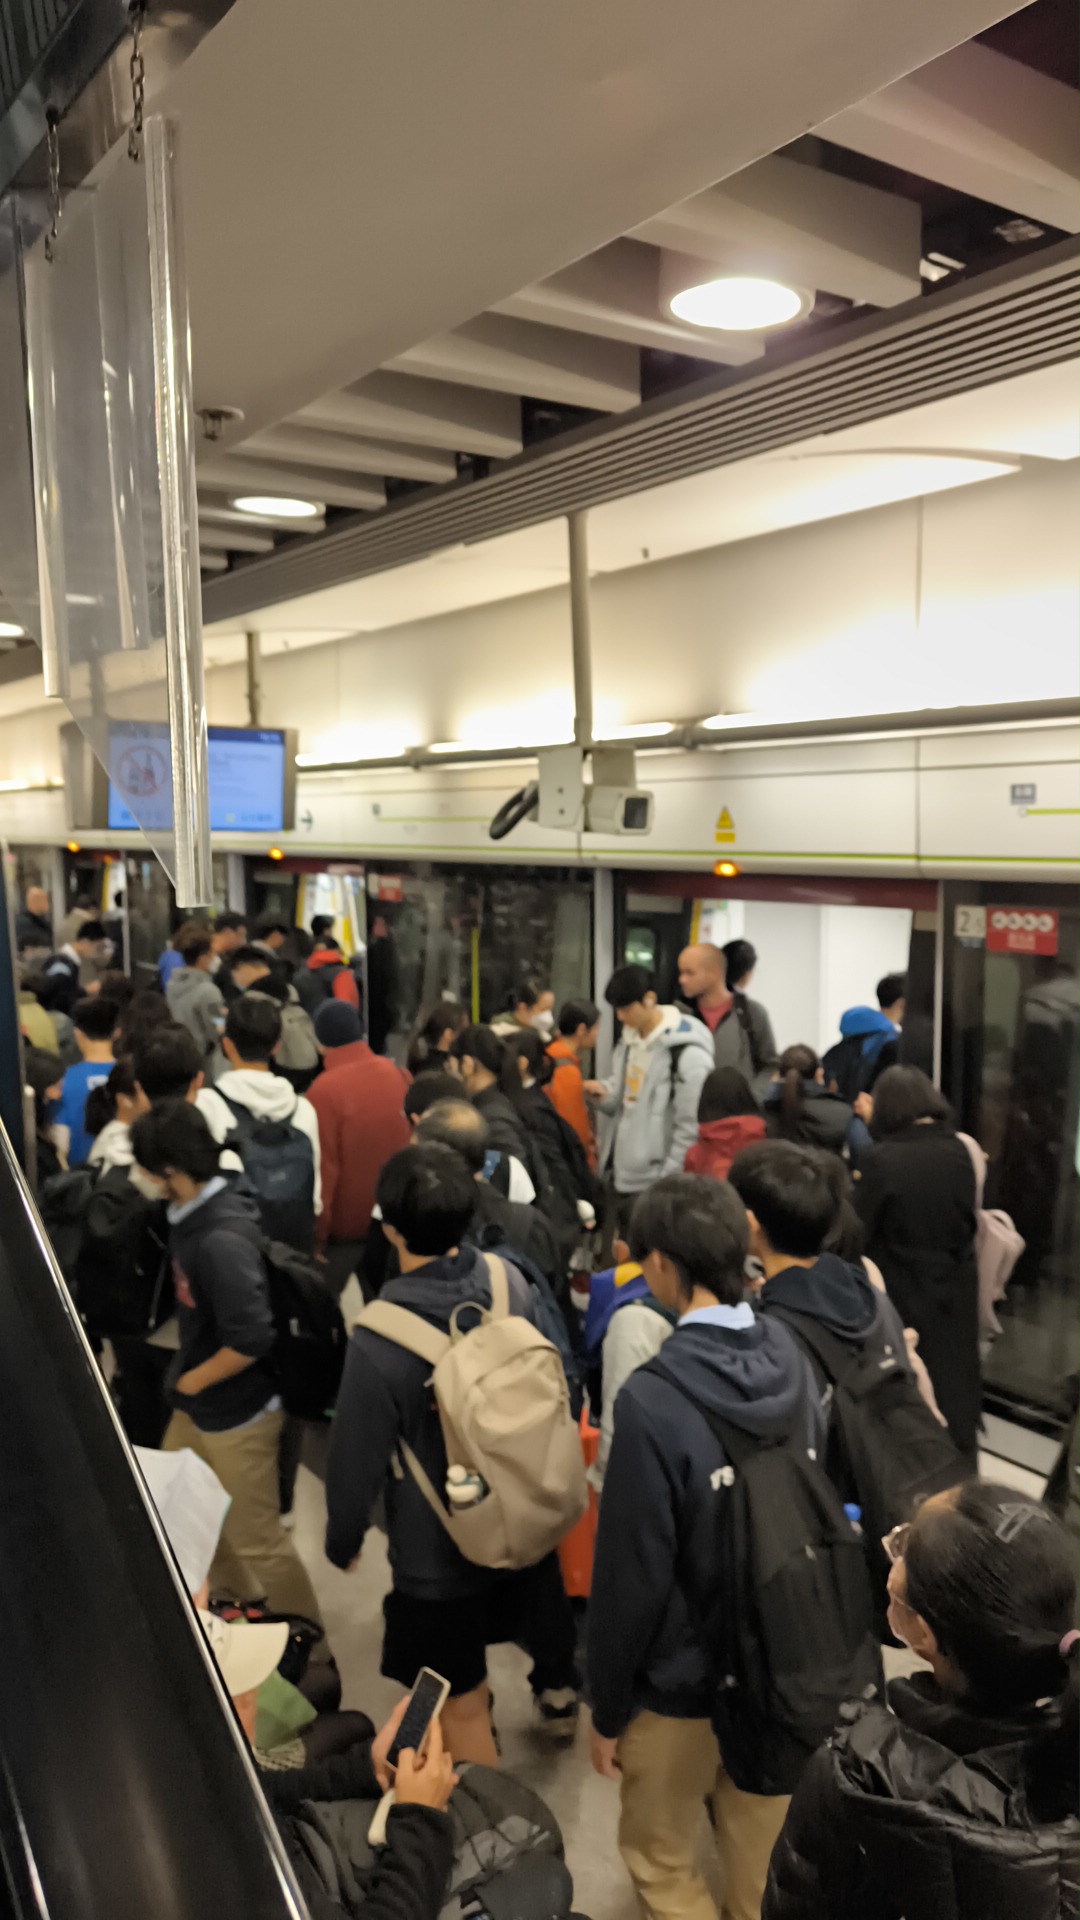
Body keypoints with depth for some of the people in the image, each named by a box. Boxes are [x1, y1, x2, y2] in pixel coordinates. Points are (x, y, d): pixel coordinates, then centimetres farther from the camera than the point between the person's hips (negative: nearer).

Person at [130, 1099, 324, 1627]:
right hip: (196, 1406, 9)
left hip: (237, 1414, -9)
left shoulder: (221, 1240, -31)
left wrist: (190, 1381, -16)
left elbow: (251, 1340, -31)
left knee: (256, 1539, 8)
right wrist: (185, 1381, 8)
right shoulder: (192, 1213, -3)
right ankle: (244, 1603, 46)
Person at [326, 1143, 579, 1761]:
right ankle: (559, 1690, 63)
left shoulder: (379, 1340, -33)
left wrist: (343, 1538, 2)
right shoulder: (510, 1282, -17)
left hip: (438, 1551, -6)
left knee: (462, 1706, 17)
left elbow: (359, 1456, -18)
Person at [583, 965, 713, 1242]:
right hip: (621, 1171, 8)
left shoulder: (688, 1054, -18)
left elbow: (690, 1128, -17)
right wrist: (605, 1092, -2)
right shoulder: (629, 1039, 9)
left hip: (654, 1181, -8)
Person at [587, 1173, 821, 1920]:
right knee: (762, 1852, 27)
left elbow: (632, 1574, -22)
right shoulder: (790, 1355, -11)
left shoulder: (654, 1400, -30)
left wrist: (608, 1708, -7)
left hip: (682, 1681, -5)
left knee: (660, 1860, 21)